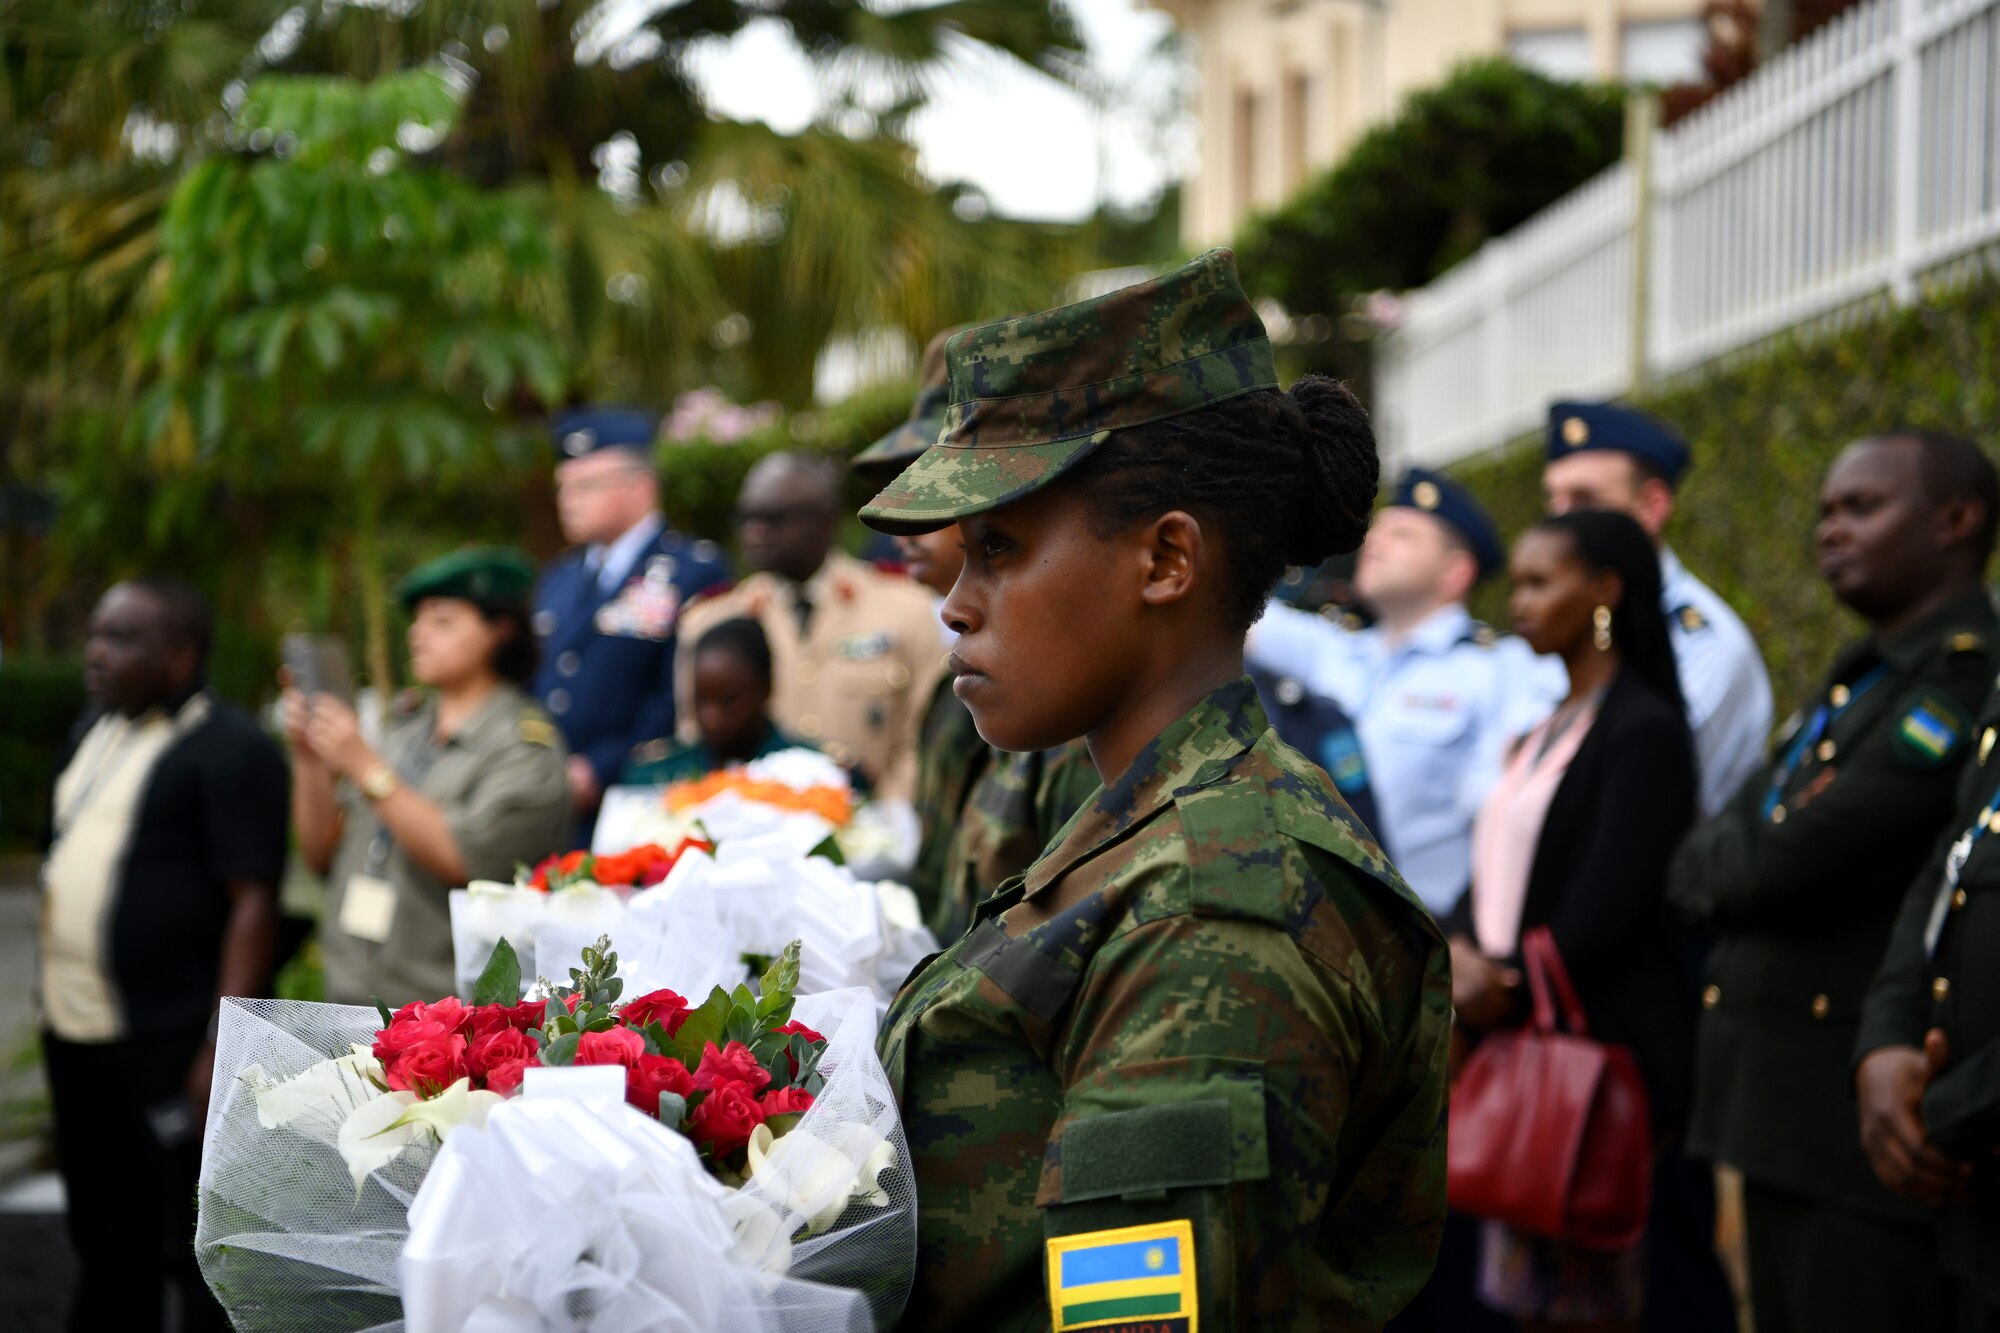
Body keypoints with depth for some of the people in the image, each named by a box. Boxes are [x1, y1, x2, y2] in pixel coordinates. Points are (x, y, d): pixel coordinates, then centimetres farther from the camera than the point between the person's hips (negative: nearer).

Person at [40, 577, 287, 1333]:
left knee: (198, 1241, -2)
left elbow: (254, 902, -16)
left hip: (173, 1044, -8)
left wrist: (222, 1044, -21)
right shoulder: (95, 731, 14)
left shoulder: (229, 751, -11)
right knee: (105, 1235, 17)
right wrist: (55, 1000, 15)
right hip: (80, 1035, 8)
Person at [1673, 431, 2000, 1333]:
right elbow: (1704, 865, 16)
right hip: (1784, 1111, 9)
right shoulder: (1861, 679, 17)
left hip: (1873, 1122, -9)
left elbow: (1795, 861, -20)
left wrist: (1714, 866, 0)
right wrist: (1737, 869, -5)